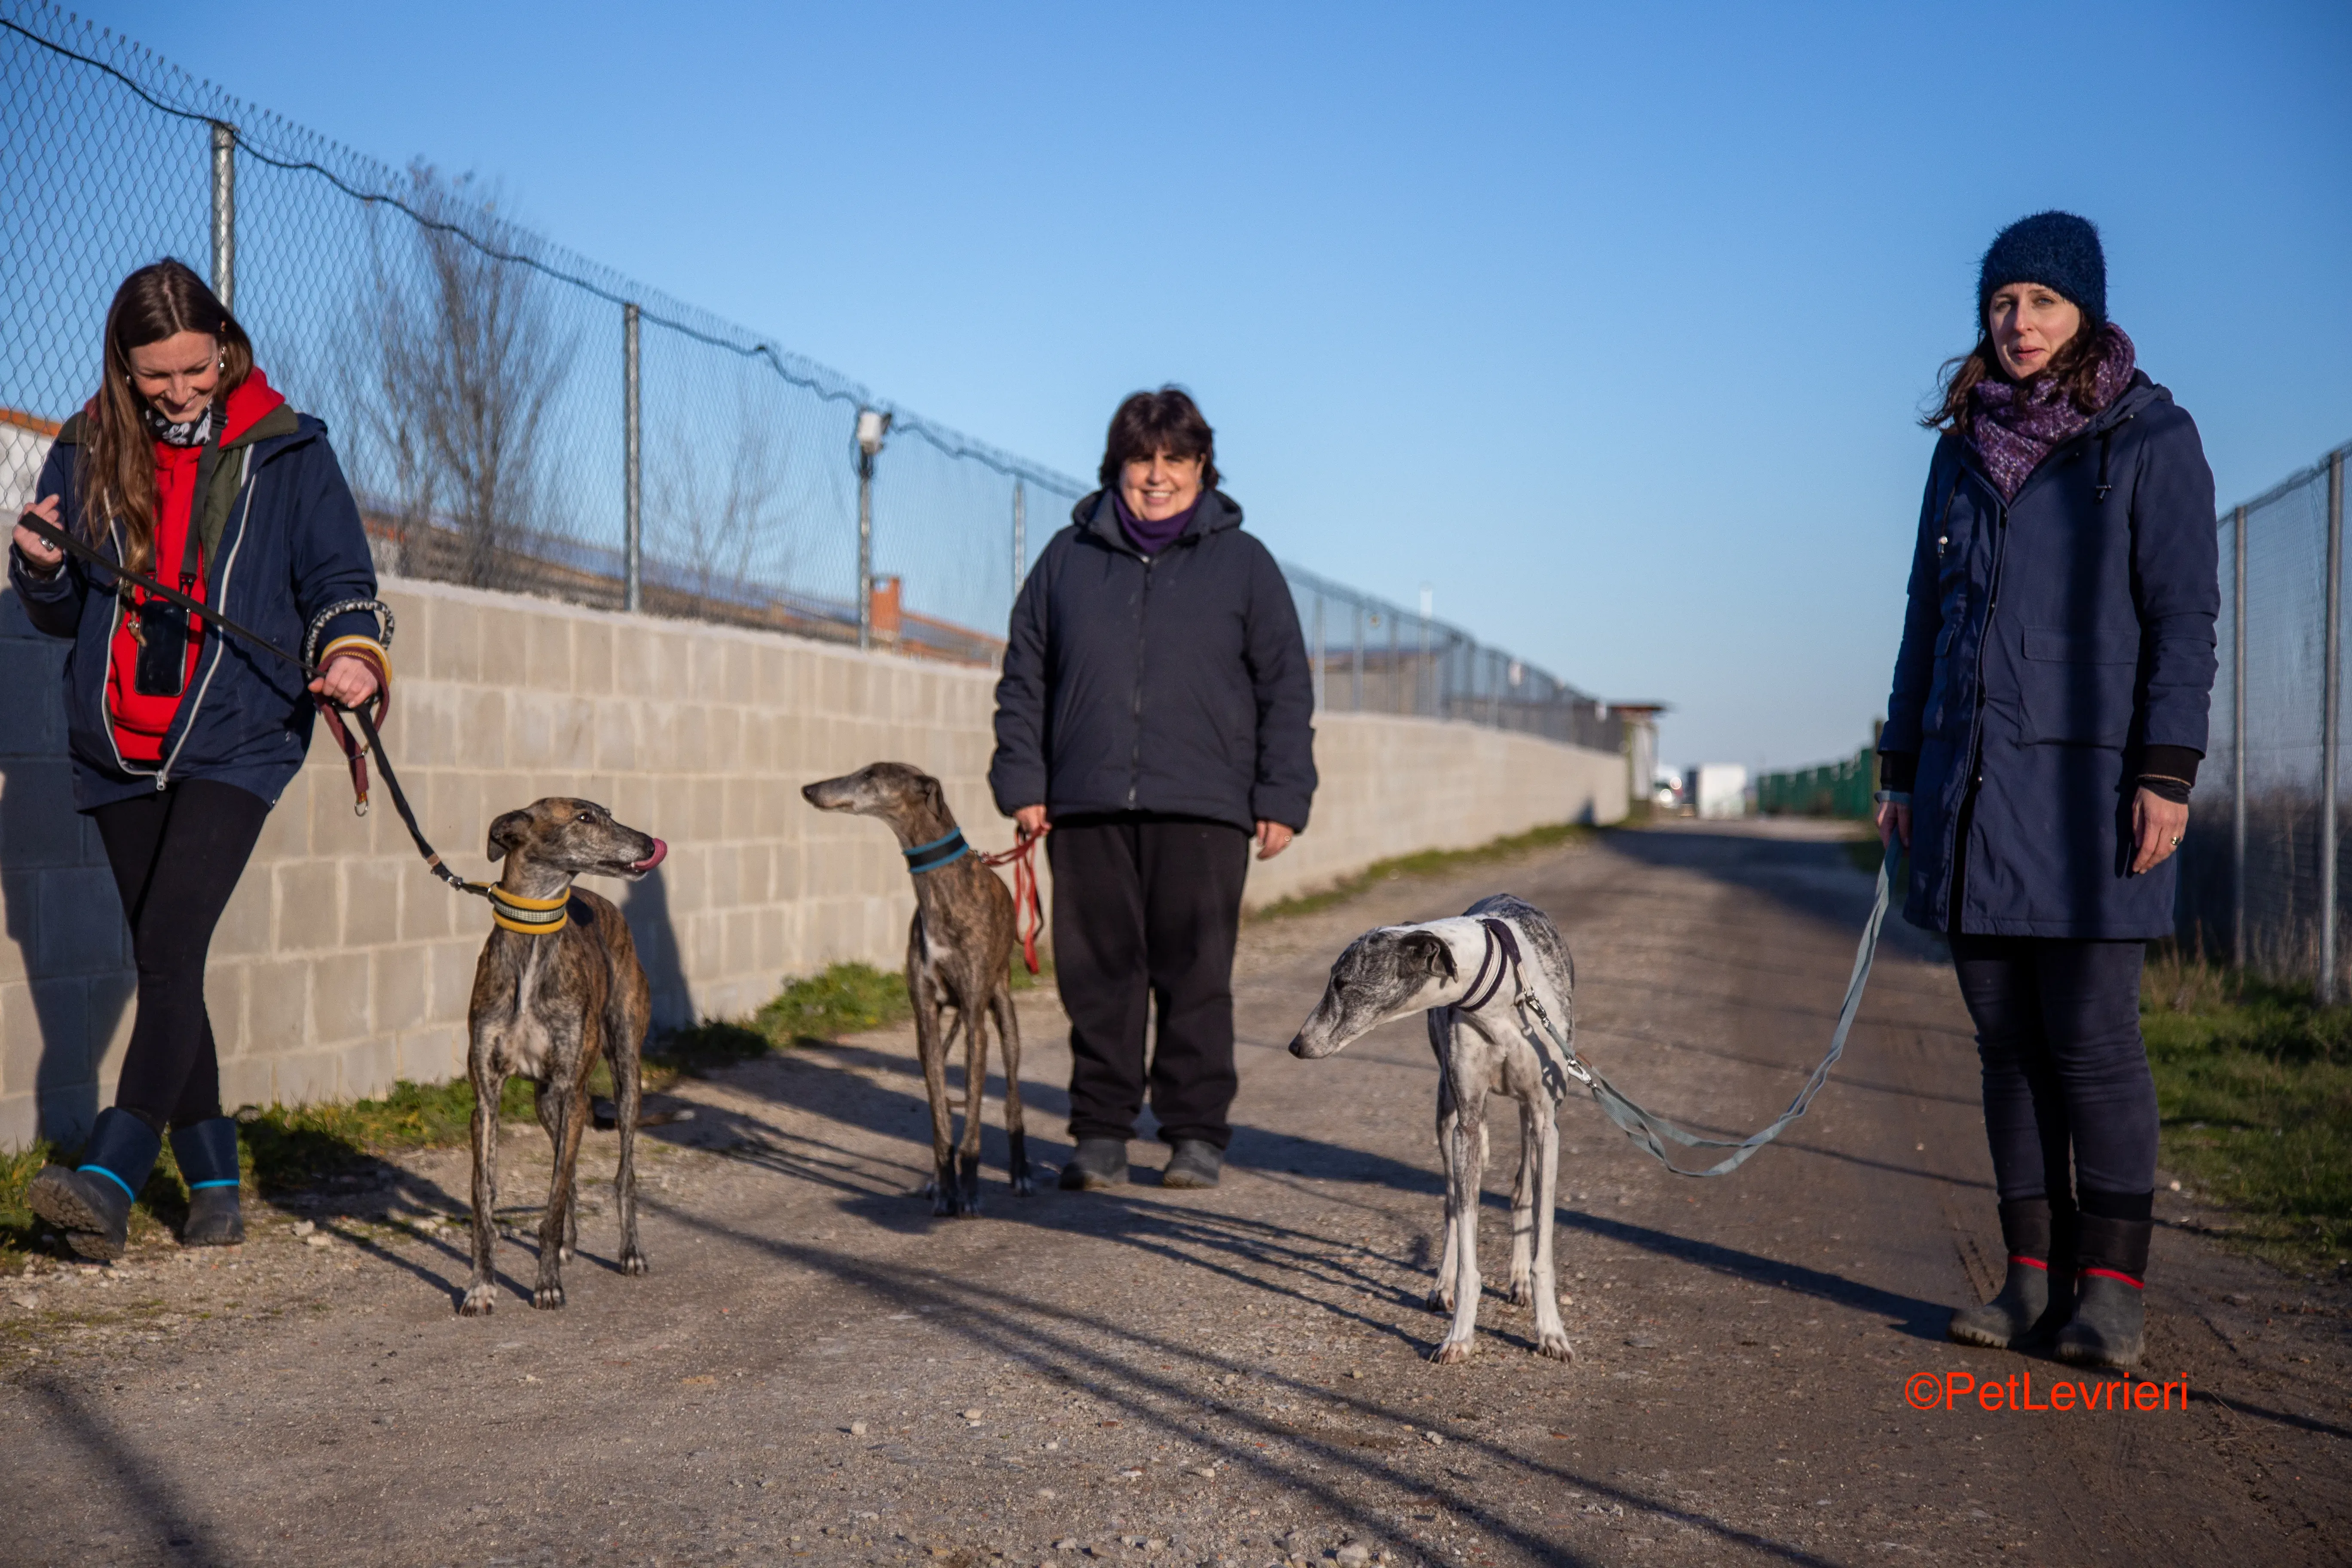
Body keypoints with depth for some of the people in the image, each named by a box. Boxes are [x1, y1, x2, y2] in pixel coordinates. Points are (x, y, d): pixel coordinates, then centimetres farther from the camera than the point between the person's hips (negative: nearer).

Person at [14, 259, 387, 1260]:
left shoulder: (284, 451, 0)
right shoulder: (88, 453, 8)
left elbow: (339, 579, 4)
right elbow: (64, 614, 14)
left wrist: (352, 651, -16)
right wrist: (41, 569, -8)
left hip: (235, 741, -4)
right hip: (118, 748, 4)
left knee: (170, 946, -17)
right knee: (160, 962, 7)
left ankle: (111, 1178, -22)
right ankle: (215, 1184, 15)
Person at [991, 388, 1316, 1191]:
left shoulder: (1243, 563, 9)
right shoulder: (1067, 558, 13)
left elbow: (1286, 690, 8)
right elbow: (1024, 680, 14)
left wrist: (1282, 799, 0)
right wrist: (1022, 784, 5)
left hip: (1204, 812, -1)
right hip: (1087, 809, 2)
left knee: (1196, 976, 0)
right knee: (1098, 975, 4)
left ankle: (1197, 1133, 11)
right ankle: (1101, 1132, 13)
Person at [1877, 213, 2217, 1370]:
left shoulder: (2149, 438, 0)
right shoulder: (1965, 448, 15)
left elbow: (2183, 614, -5)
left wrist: (2166, 772, -13)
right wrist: (1902, 766, 15)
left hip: (2085, 784, -5)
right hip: (1970, 785, 5)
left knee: (2093, 1040, -6)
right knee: (2008, 1043, 7)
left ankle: (2111, 1291, 2)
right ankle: (2034, 1278, 13)